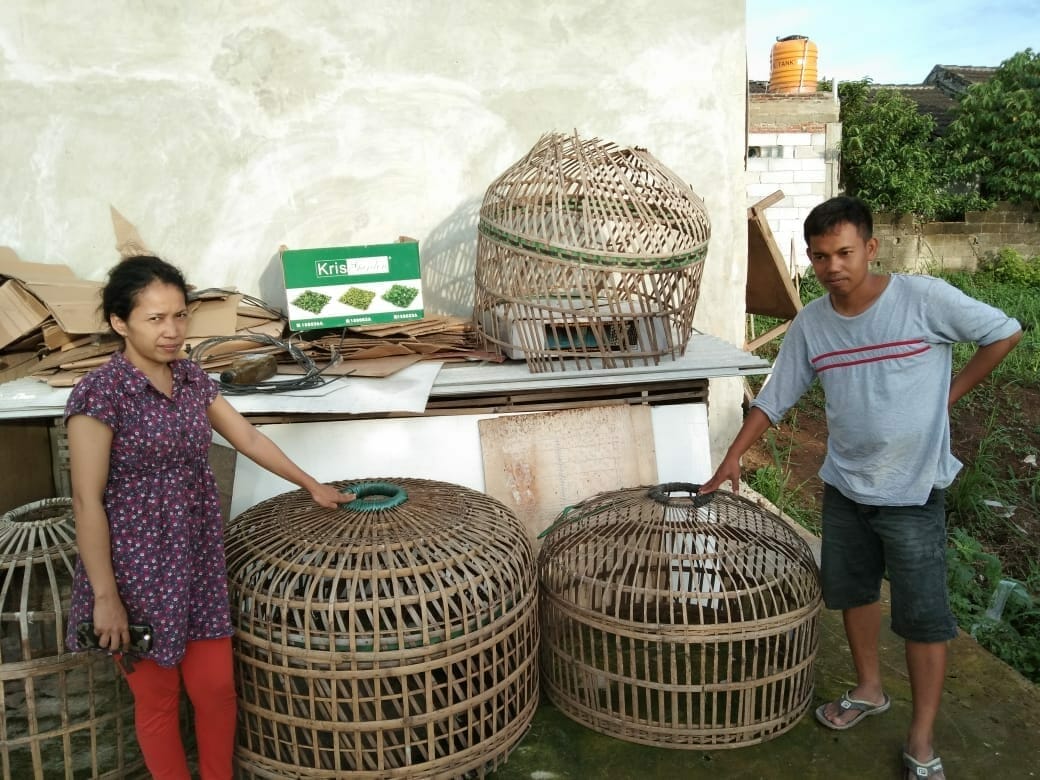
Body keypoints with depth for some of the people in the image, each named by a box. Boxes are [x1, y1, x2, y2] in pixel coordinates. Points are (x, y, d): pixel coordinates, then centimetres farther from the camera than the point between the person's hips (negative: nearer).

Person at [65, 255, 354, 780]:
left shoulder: (192, 379, 2)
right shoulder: (99, 393, -17)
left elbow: (249, 439, 13)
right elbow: (87, 502, -16)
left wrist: (313, 486, 19)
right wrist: (105, 597, -15)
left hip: (199, 562, 6)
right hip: (138, 570, -5)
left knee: (217, 688, 13)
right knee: (157, 701, 11)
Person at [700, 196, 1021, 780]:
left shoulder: (925, 299, -17)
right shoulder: (810, 325, -4)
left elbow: (1005, 333, -5)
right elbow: (774, 399, 3)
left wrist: (950, 394, -6)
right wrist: (733, 459, -1)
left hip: (913, 492, -4)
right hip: (845, 486, 5)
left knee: (924, 615, 3)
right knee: (852, 589, 19)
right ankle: (870, 690, 42)